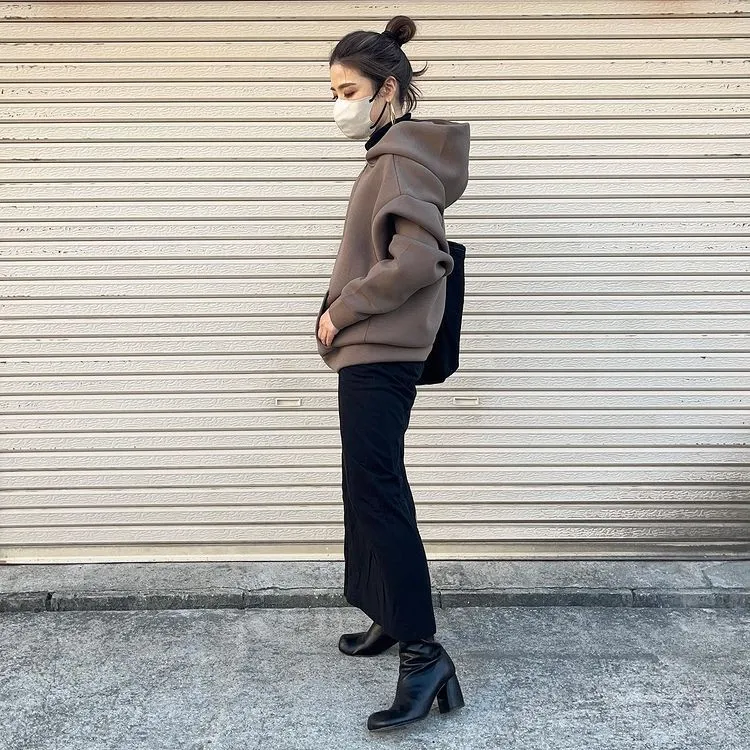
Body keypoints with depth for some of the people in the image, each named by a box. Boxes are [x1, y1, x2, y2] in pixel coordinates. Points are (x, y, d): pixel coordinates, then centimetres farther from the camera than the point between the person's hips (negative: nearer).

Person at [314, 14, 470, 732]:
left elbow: (417, 261, -24)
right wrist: (344, 312, 10)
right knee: (371, 490, 16)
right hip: (373, 354, 11)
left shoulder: (400, 158, -13)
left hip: (378, 357, -11)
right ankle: (394, 617, 28)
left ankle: (423, 650, -4)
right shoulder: (393, 154, 18)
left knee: (378, 496, -10)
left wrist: (341, 311, -15)